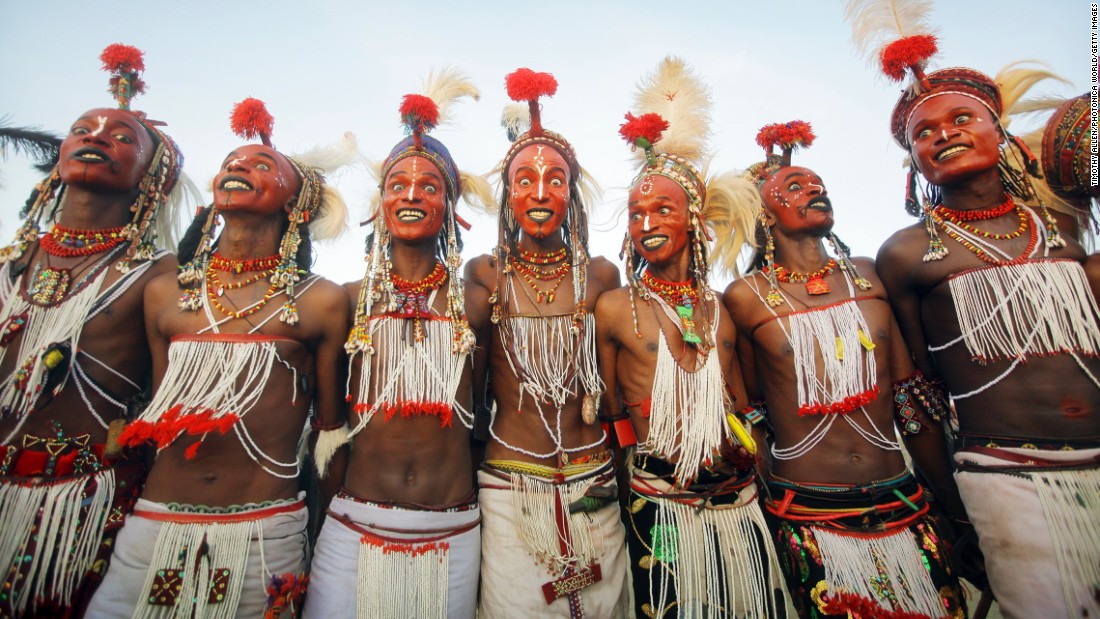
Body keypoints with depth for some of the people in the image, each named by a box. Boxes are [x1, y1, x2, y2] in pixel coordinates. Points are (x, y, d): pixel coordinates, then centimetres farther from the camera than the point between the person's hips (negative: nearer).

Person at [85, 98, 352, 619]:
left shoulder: (321, 301, -7)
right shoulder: (164, 293, 5)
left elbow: (330, 432, -2)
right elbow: (154, 415, 14)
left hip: (265, 533, -2)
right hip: (152, 525, 3)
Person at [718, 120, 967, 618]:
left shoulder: (870, 277, 3)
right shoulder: (746, 297, -8)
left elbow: (912, 400, 8)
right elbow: (746, 412, 2)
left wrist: (961, 512, 13)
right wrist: (754, 516, 5)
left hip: (904, 507, 4)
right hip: (806, 518, -3)